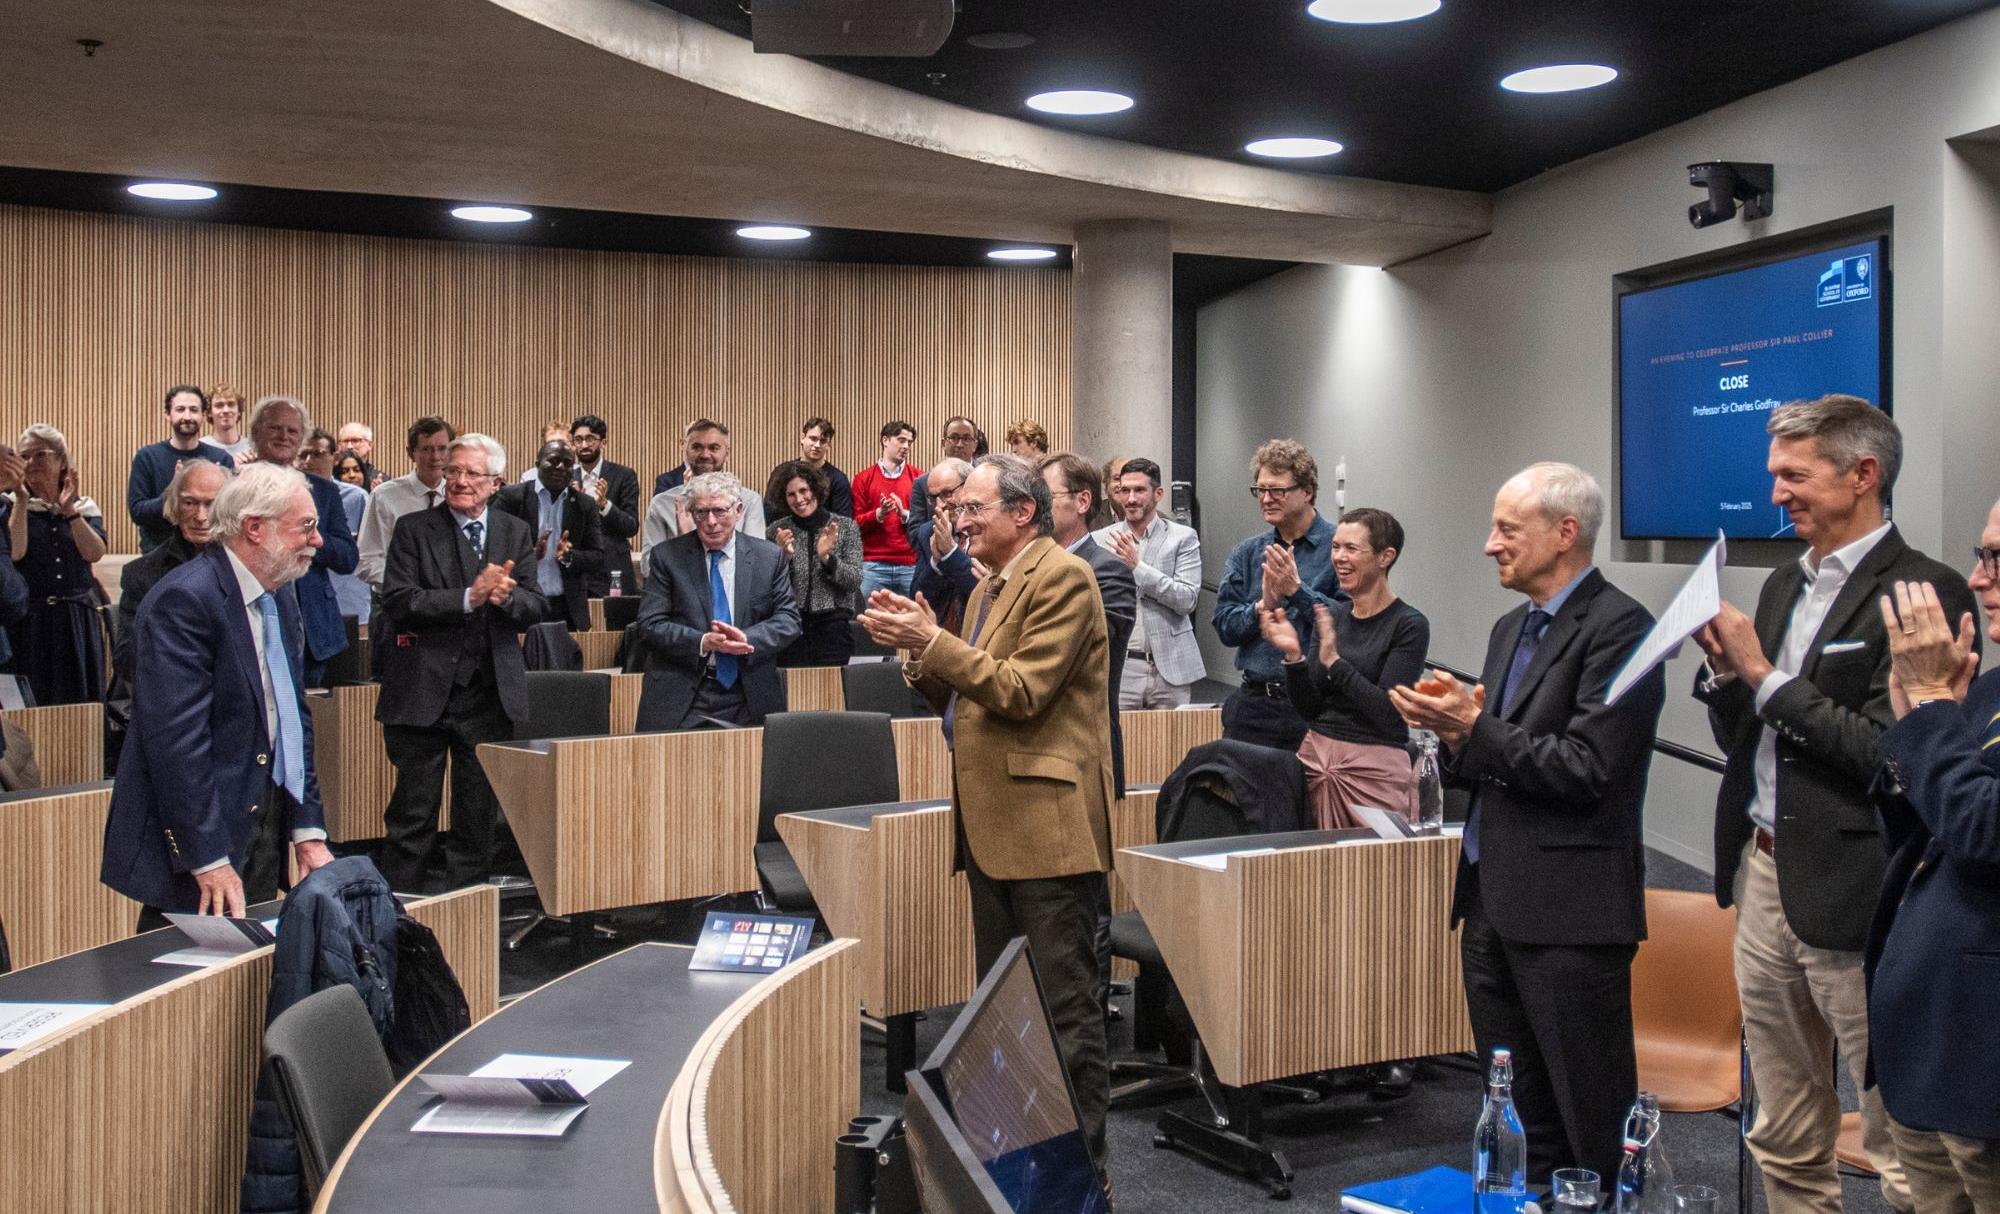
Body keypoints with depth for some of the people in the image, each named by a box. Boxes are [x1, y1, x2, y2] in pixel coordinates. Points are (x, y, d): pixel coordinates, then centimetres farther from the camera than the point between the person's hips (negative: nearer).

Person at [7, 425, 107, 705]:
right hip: (28, 621, -2)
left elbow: (94, 554, -10)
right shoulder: (13, 506, 2)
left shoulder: (84, 506, 7)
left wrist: (69, 511, -15)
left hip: (77, 621, 2)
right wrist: (22, 500, -14)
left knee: (79, 701, 7)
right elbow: (14, 553, -16)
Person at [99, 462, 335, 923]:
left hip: (265, 842, 8)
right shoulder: (183, 600, -17)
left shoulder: (281, 605, 12)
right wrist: (208, 860, -23)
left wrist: (308, 831, 6)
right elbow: (177, 737, -22)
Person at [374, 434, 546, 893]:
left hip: (489, 695, 3)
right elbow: (398, 603, -12)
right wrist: (470, 597, -22)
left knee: (479, 817, 10)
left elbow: (535, 609, 2)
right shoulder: (413, 529, 0)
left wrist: (504, 596, -20)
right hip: (423, 692, -3)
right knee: (412, 816, 2)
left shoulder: (516, 533, 9)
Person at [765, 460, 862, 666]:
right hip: (790, 625, 1)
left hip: (832, 625, 0)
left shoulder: (846, 526, 3)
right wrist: (784, 556, -14)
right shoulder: (778, 530, 5)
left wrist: (827, 558, -17)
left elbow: (855, 581, -3)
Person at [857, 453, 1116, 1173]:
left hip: (1045, 822, -10)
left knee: (1064, 1006, -4)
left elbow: (1021, 692, -19)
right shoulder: (993, 585, 19)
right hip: (992, 825, 10)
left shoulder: (1062, 578, -11)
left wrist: (932, 642, -19)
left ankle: (1081, 1161, 5)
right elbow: (964, 696, 18)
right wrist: (916, 649, 2)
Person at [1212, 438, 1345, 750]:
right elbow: (1224, 627, 5)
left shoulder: (1338, 547, -3)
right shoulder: (1246, 554, 11)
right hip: (1254, 705, 4)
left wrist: (1297, 590, -16)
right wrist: (1263, 606, -12)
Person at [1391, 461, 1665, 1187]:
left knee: (1594, 1132, 1)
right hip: (1493, 902, 9)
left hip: (1567, 910, -9)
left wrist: (1476, 728, -16)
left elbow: (1587, 770, -20)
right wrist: (1455, 732, -1)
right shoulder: (1512, 628, 16)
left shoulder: (1616, 626, -12)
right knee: (1524, 1113, 17)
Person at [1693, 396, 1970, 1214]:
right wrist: (1727, 671, 0)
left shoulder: (1924, 591, -10)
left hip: (1852, 897, -8)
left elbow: (1887, 752, -19)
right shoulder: (1785, 586, 14)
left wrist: (1765, 675, -14)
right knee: (1784, 1143, 17)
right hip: (1763, 873, 8)